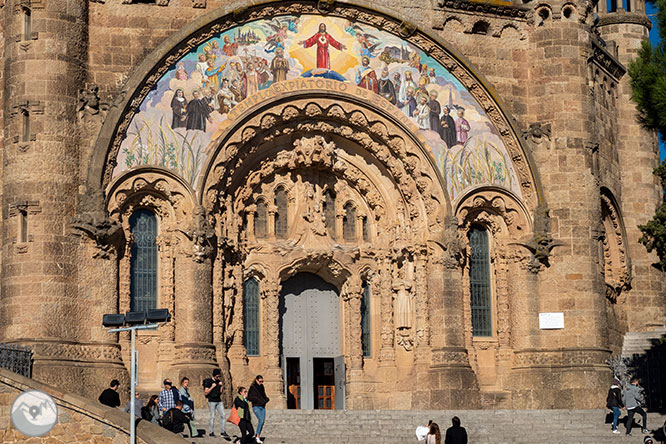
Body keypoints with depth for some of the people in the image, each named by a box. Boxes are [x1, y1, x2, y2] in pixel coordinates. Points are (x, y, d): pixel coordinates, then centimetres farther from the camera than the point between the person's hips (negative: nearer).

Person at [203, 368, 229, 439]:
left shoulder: (218, 381, 12)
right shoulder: (208, 381, -6)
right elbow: (206, 393, -10)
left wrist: (221, 386, 3)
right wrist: (212, 387, -17)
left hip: (219, 401, 6)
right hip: (212, 401, -6)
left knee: (223, 415, -1)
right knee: (212, 416, -5)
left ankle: (223, 432, 2)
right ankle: (211, 432, 3)